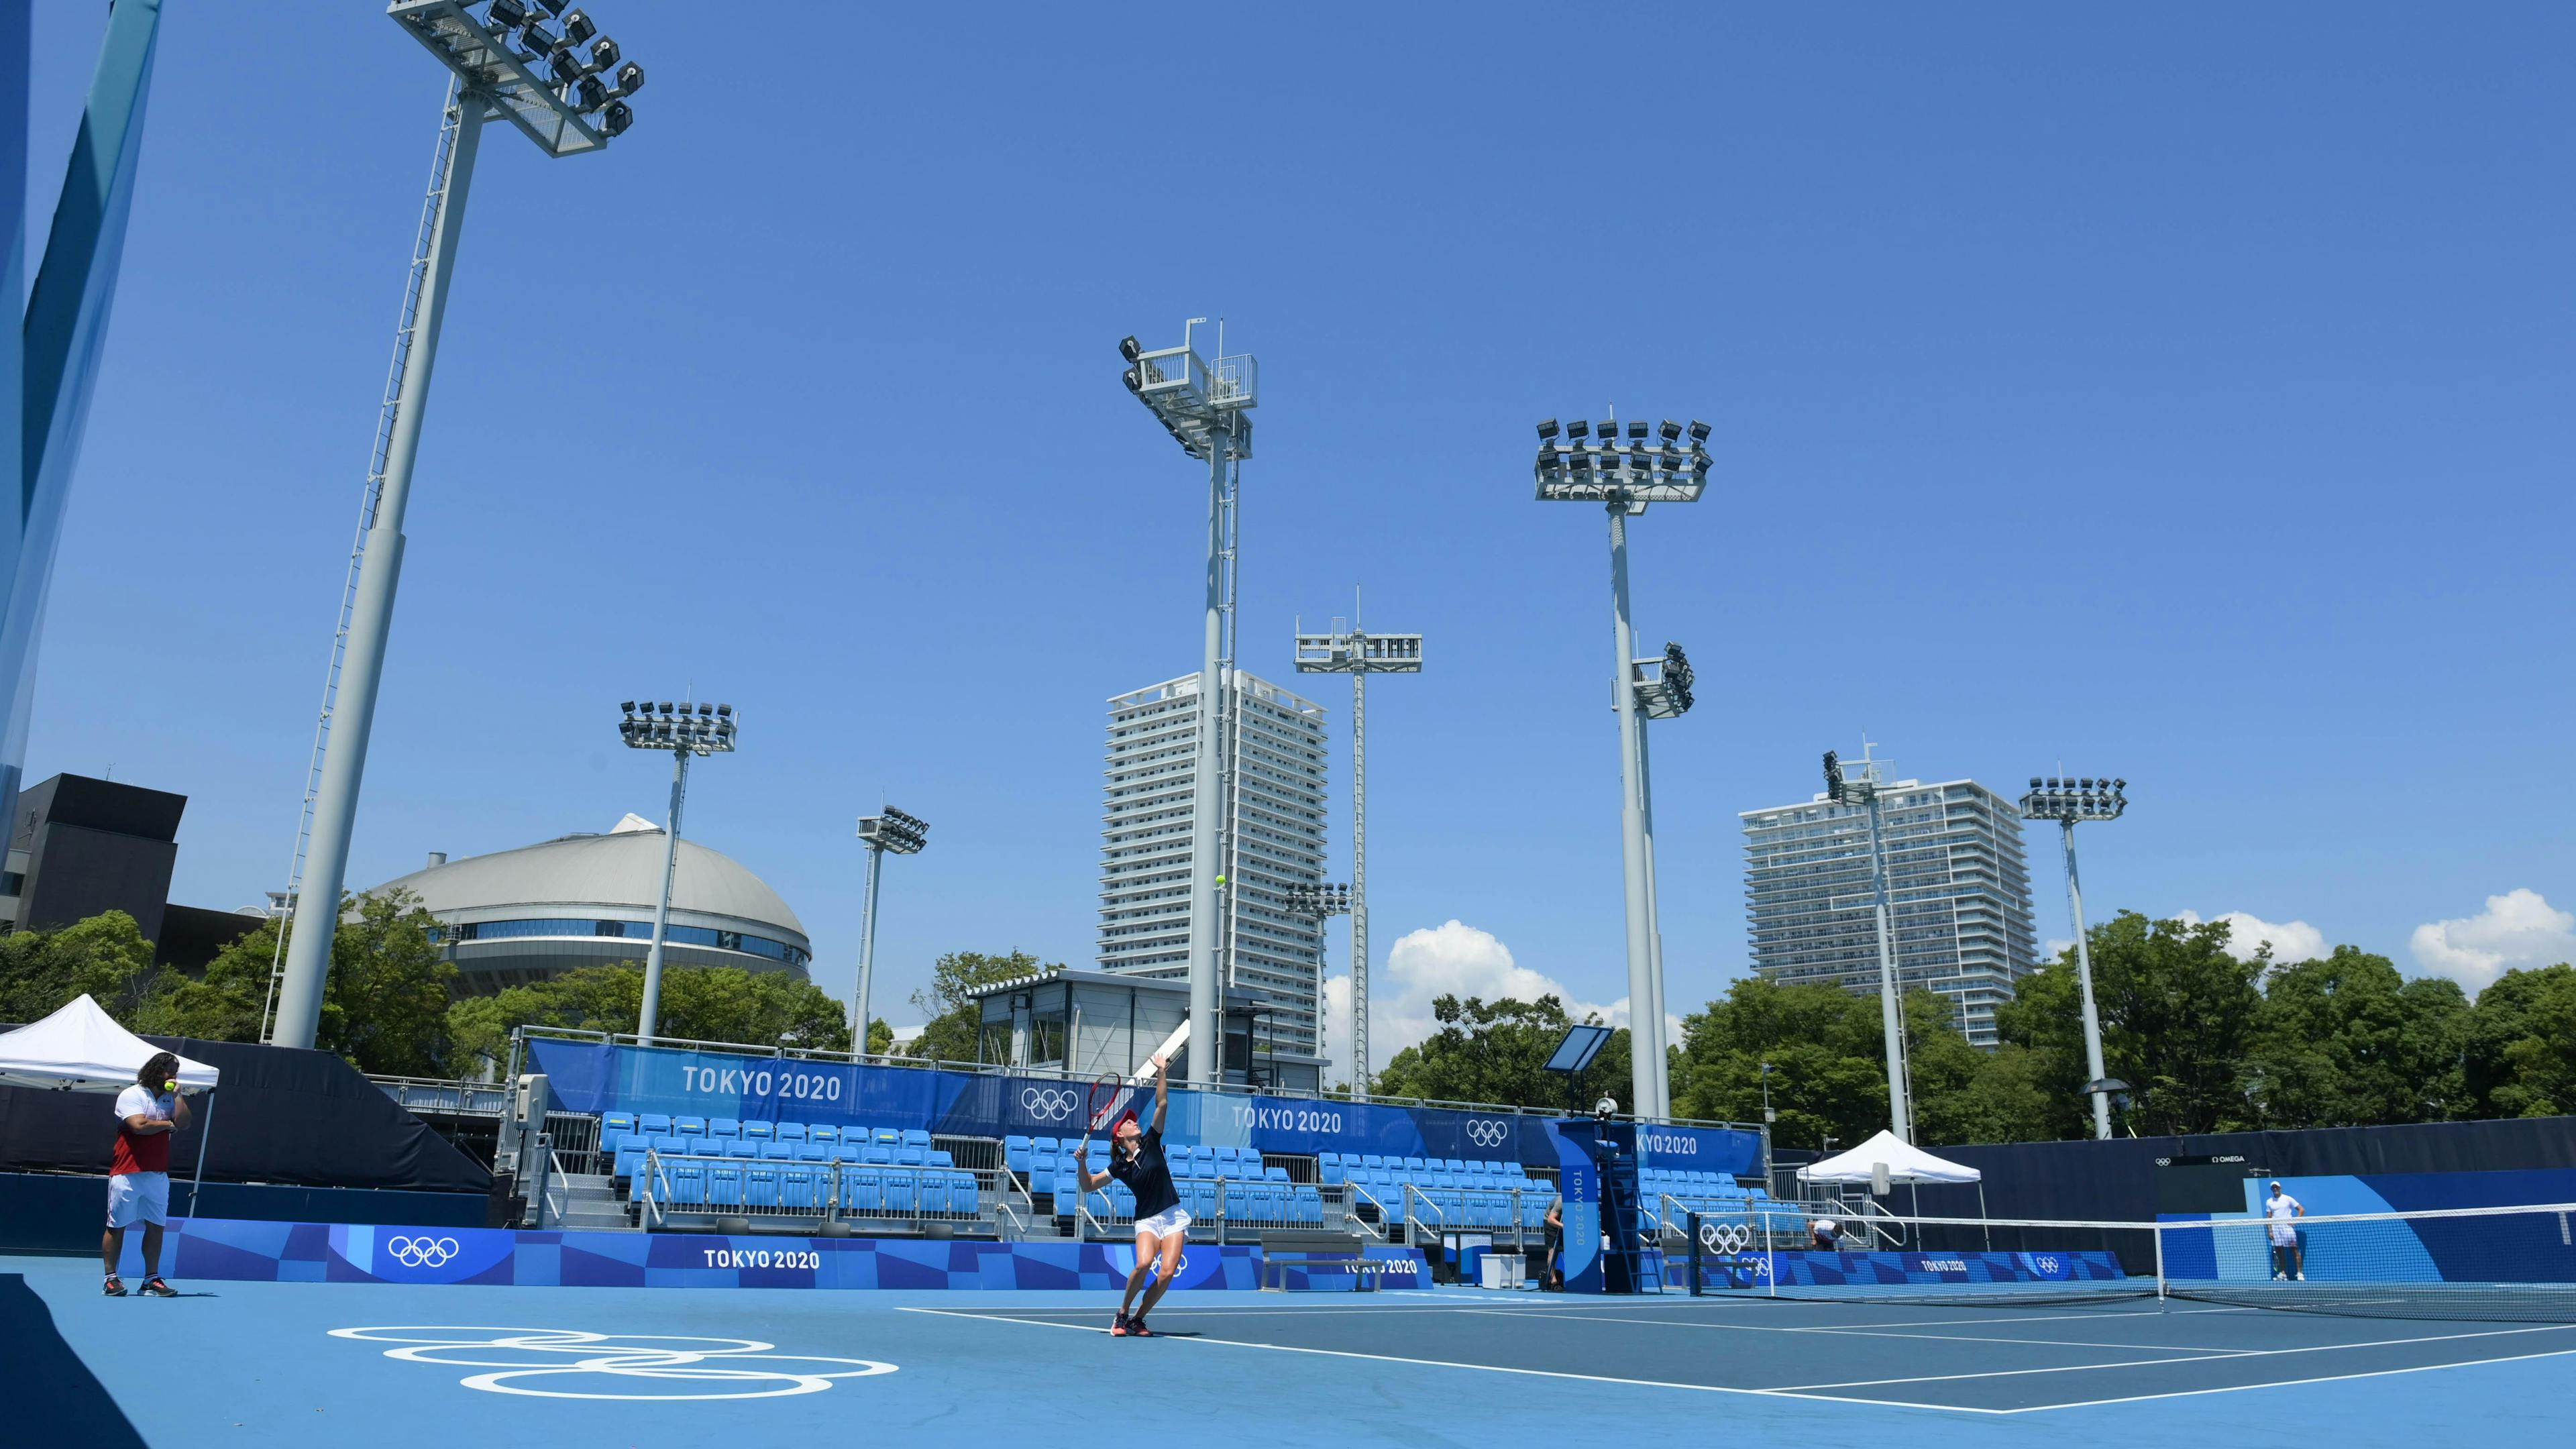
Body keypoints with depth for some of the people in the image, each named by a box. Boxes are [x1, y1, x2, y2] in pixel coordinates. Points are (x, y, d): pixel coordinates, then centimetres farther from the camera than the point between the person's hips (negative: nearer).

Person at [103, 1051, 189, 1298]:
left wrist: (177, 1094, -4)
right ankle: (111, 1278, 10)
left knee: (156, 1227, 4)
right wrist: (168, 1124, -4)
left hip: (158, 1175, 5)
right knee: (117, 1226, 2)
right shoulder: (131, 1095, -5)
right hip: (127, 1174, -5)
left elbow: (183, 1123, -2)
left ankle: (152, 1278, 9)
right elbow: (139, 1125, -18)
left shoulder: (171, 1099, 13)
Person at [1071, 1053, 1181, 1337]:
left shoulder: (1151, 1143, 6)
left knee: (1167, 1273, -14)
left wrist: (1162, 1072, -6)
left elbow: (1162, 1104, 0)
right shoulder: (1119, 1167, 5)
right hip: (1147, 1220, -1)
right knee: (1143, 1263, -27)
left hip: (1174, 1217, 1)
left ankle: (1137, 1320, 7)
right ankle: (1122, 1315, -5)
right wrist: (1082, 1162, -7)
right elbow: (1088, 1186, 8)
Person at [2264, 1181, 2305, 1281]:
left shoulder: (2288, 1199, 0)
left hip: (2287, 1227, -3)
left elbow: (2302, 1209, 0)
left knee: (2294, 1249, -7)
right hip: (2275, 1228, 3)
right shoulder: (2269, 1202, 10)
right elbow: (2269, 1217, 11)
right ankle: (2283, 1273, 7)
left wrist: (2295, 1221, -9)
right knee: (2279, 1251, 2)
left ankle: (2300, 1273, -5)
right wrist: (2270, 1231, 3)